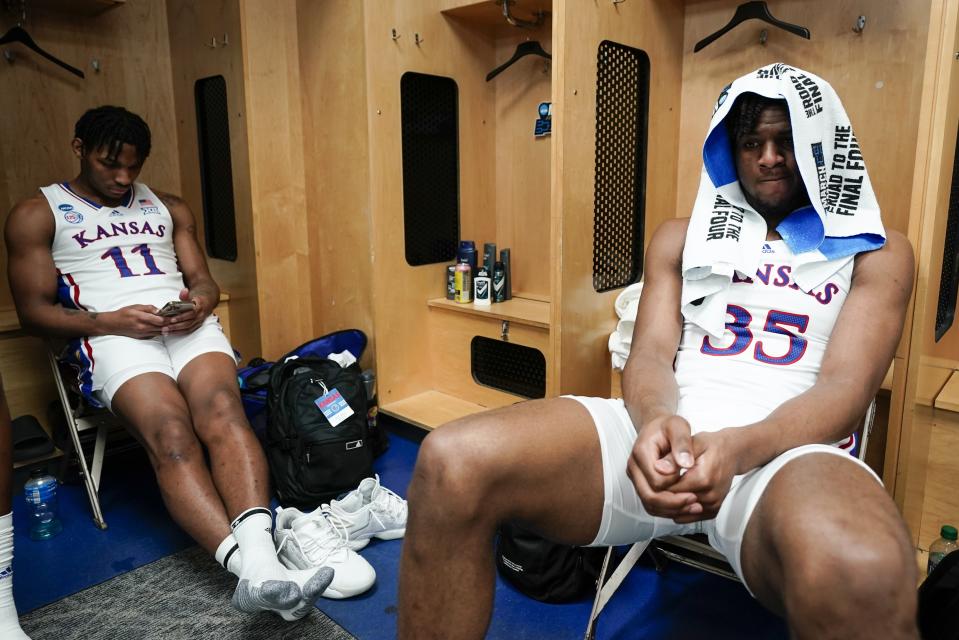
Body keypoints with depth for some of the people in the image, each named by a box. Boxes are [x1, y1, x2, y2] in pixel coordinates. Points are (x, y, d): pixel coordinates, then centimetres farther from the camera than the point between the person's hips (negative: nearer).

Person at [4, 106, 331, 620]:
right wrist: (111, 321, -11)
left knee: (223, 411, -31)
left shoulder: (169, 207, 27)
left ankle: (260, 555, -46)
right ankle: (254, 571, -45)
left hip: (190, 325, 3)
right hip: (113, 334, -3)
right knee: (173, 437, -32)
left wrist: (200, 302, -5)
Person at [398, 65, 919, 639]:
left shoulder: (876, 252, 15)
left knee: (857, 575, -42)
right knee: (453, 463, -24)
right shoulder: (682, 236, 21)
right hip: (662, 434, 3)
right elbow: (651, 353, 9)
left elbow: (846, 388, 0)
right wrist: (657, 420, -17)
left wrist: (736, 448, -22)